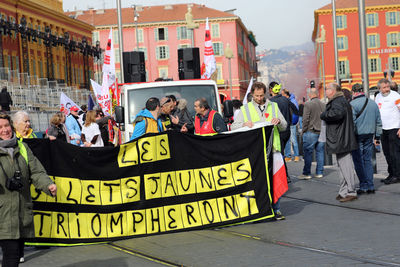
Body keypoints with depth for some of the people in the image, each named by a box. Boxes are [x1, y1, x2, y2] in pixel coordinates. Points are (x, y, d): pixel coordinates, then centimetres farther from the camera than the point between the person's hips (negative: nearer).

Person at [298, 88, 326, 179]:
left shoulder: (308, 104, -8)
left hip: (311, 132, -5)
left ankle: (306, 173, 0)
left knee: (308, 153, -1)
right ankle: (319, 172, 12)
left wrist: (303, 131, 0)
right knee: (320, 152, 9)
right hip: (322, 132, 5)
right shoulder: (323, 105, 7)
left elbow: (305, 119, -10)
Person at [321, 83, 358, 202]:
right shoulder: (342, 101, 19)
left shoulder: (337, 102, -14)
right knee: (343, 166, 13)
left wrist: (324, 115, -18)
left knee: (345, 166, -6)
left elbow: (338, 112, -32)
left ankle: (351, 192, -3)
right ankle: (344, 191, 19)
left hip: (340, 141, -11)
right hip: (344, 140, 11)